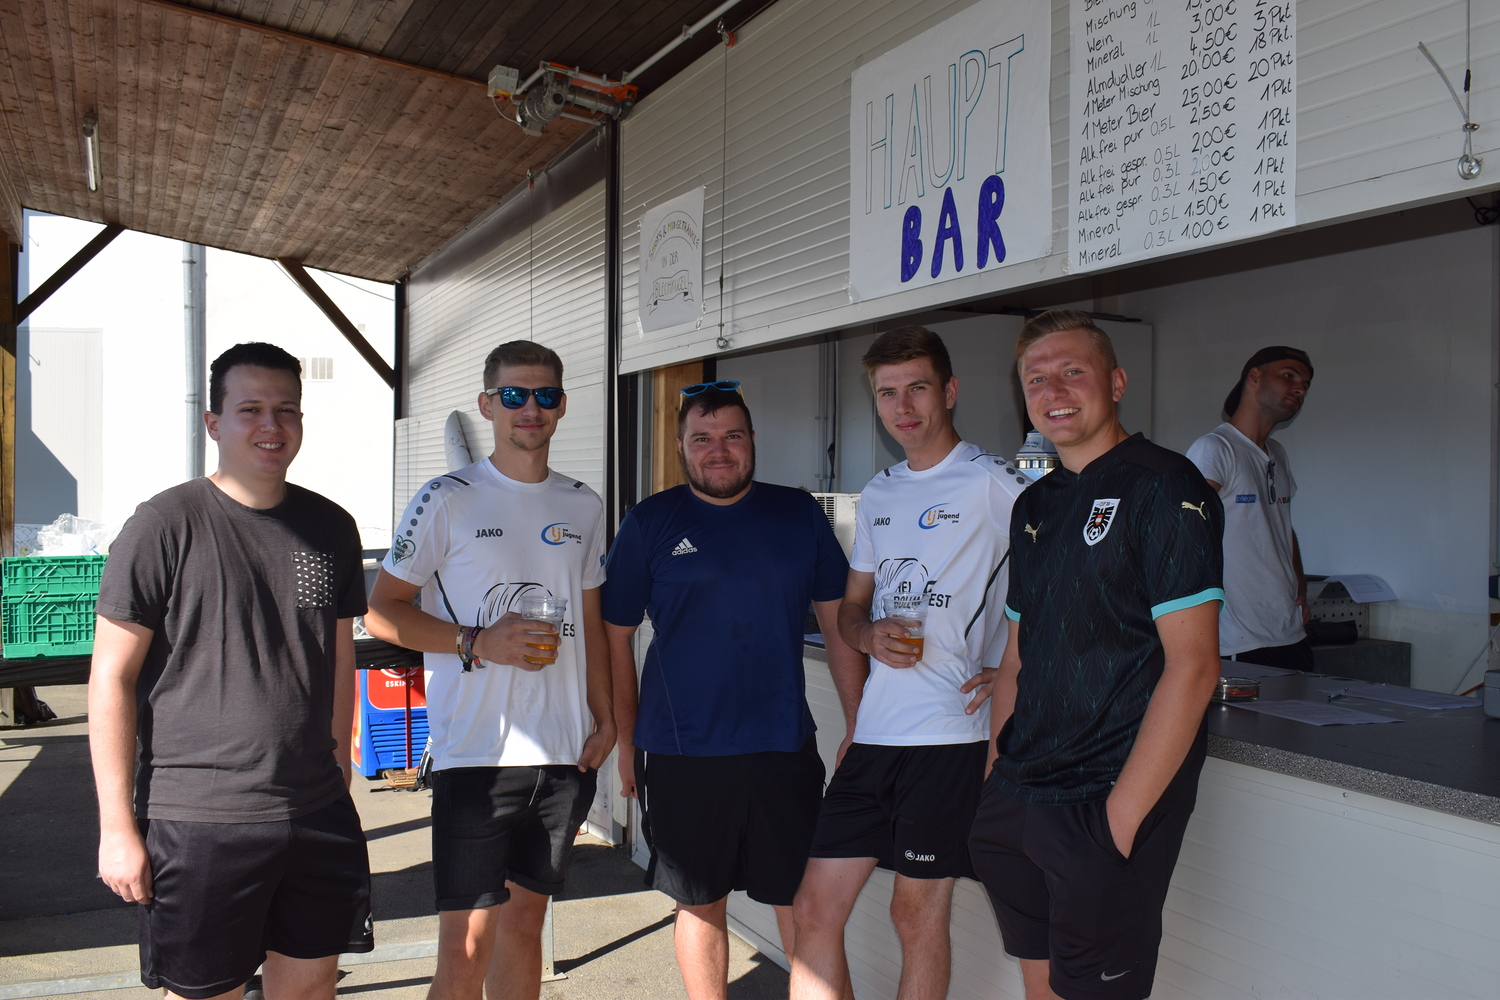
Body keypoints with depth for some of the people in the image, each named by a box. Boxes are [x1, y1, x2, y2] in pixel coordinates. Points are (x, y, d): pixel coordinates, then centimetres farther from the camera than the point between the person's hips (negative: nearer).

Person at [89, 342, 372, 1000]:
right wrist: (118, 826, -8)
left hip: (318, 812, 4)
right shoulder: (165, 525, -8)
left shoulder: (332, 528, 6)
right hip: (197, 818, -4)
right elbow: (111, 678, -7)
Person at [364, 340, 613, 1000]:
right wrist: (478, 643, -14)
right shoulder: (448, 499, -3)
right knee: (466, 945, -2)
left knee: (525, 923, 16)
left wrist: (604, 721, 8)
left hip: (565, 754, 4)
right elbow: (381, 611, -2)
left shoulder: (583, 507, 10)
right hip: (477, 753, -4)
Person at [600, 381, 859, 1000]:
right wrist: (626, 743, 2)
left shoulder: (800, 515, 4)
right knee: (700, 904, 14)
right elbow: (616, 639, 3)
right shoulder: (648, 524, 0)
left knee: (802, 903, 9)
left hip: (784, 748, 1)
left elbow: (837, 622, 8)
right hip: (680, 755, 0)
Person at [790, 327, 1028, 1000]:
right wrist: (871, 636, -1)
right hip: (873, 736, 6)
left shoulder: (994, 483, -6)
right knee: (815, 909, 7)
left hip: (951, 736, -6)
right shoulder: (878, 495, 15)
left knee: (918, 917, 8)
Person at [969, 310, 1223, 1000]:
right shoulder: (1034, 505, 12)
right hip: (1017, 803, 7)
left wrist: (1122, 812, -18)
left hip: (1105, 806, -7)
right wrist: (996, 776, 11)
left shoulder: (1163, 488, -11)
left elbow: (1192, 666, -17)